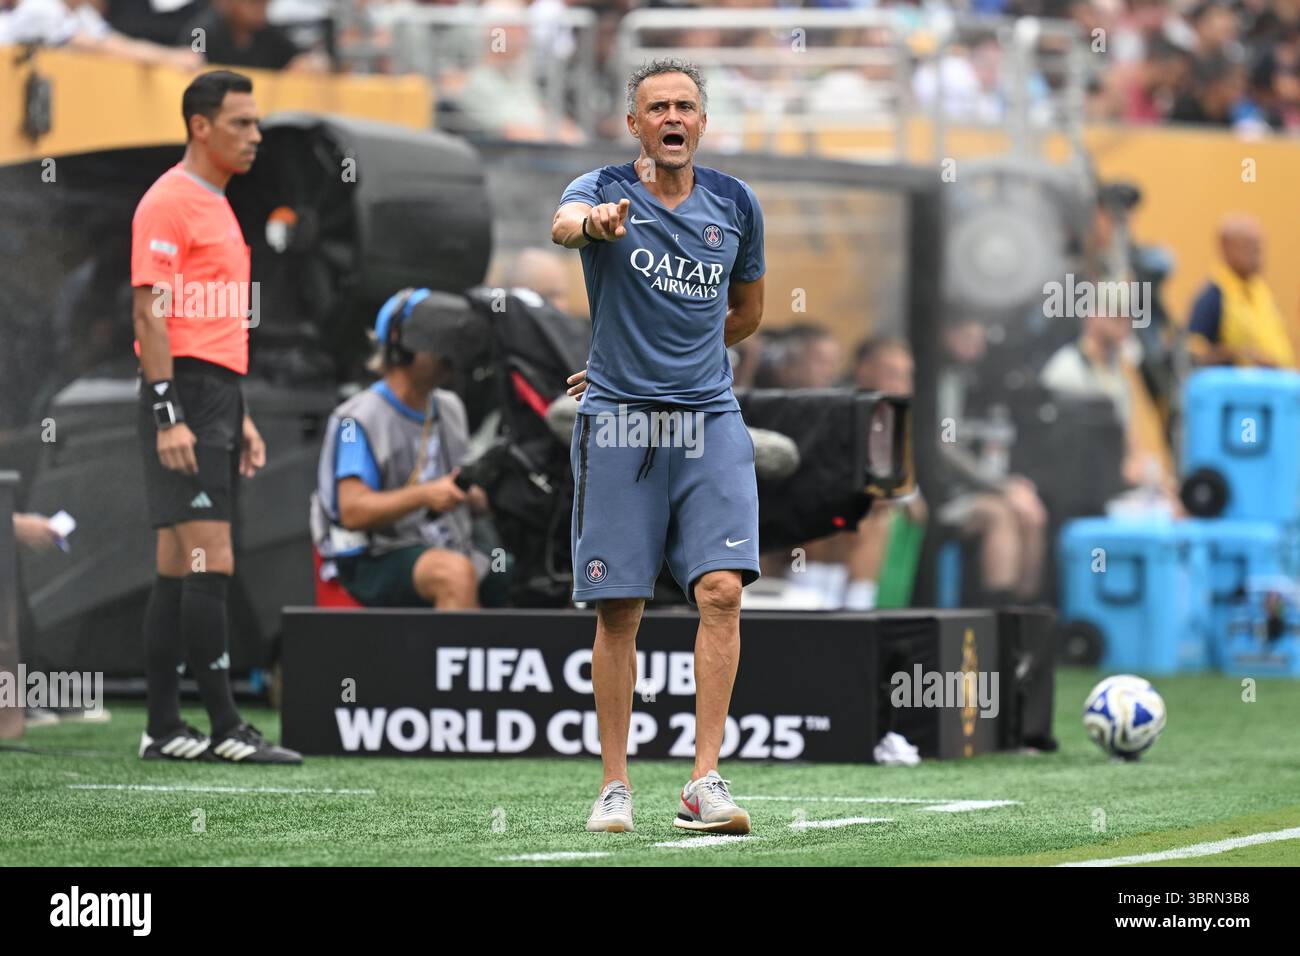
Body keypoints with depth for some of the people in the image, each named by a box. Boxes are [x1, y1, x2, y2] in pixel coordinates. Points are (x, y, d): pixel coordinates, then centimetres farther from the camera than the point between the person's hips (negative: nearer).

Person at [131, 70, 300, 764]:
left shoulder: (218, 206, 20)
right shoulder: (168, 201, -9)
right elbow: (150, 315, -15)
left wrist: (239, 417, 22)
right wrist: (168, 416, -20)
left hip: (218, 396, 10)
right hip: (185, 397, -10)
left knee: (179, 569, 8)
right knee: (210, 563, -12)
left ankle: (165, 731, 9)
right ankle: (226, 729, -12)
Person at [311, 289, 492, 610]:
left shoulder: (450, 408, 16)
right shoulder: (360, 419, -8)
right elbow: (352, 511, -17)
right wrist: (424, 495, -30)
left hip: (452, 548, 7)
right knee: (457, 573, -36)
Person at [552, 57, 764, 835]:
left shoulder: (736, 204, 8)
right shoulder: (605, 190, -2)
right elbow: (564, 222, -28)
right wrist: (594, 222, -51)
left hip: (710, 420, 2)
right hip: (619, 422, -2)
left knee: (722, 588, -13)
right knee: (619, 610, 0)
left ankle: (705, 783, -12)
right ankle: (616, 784, 11)